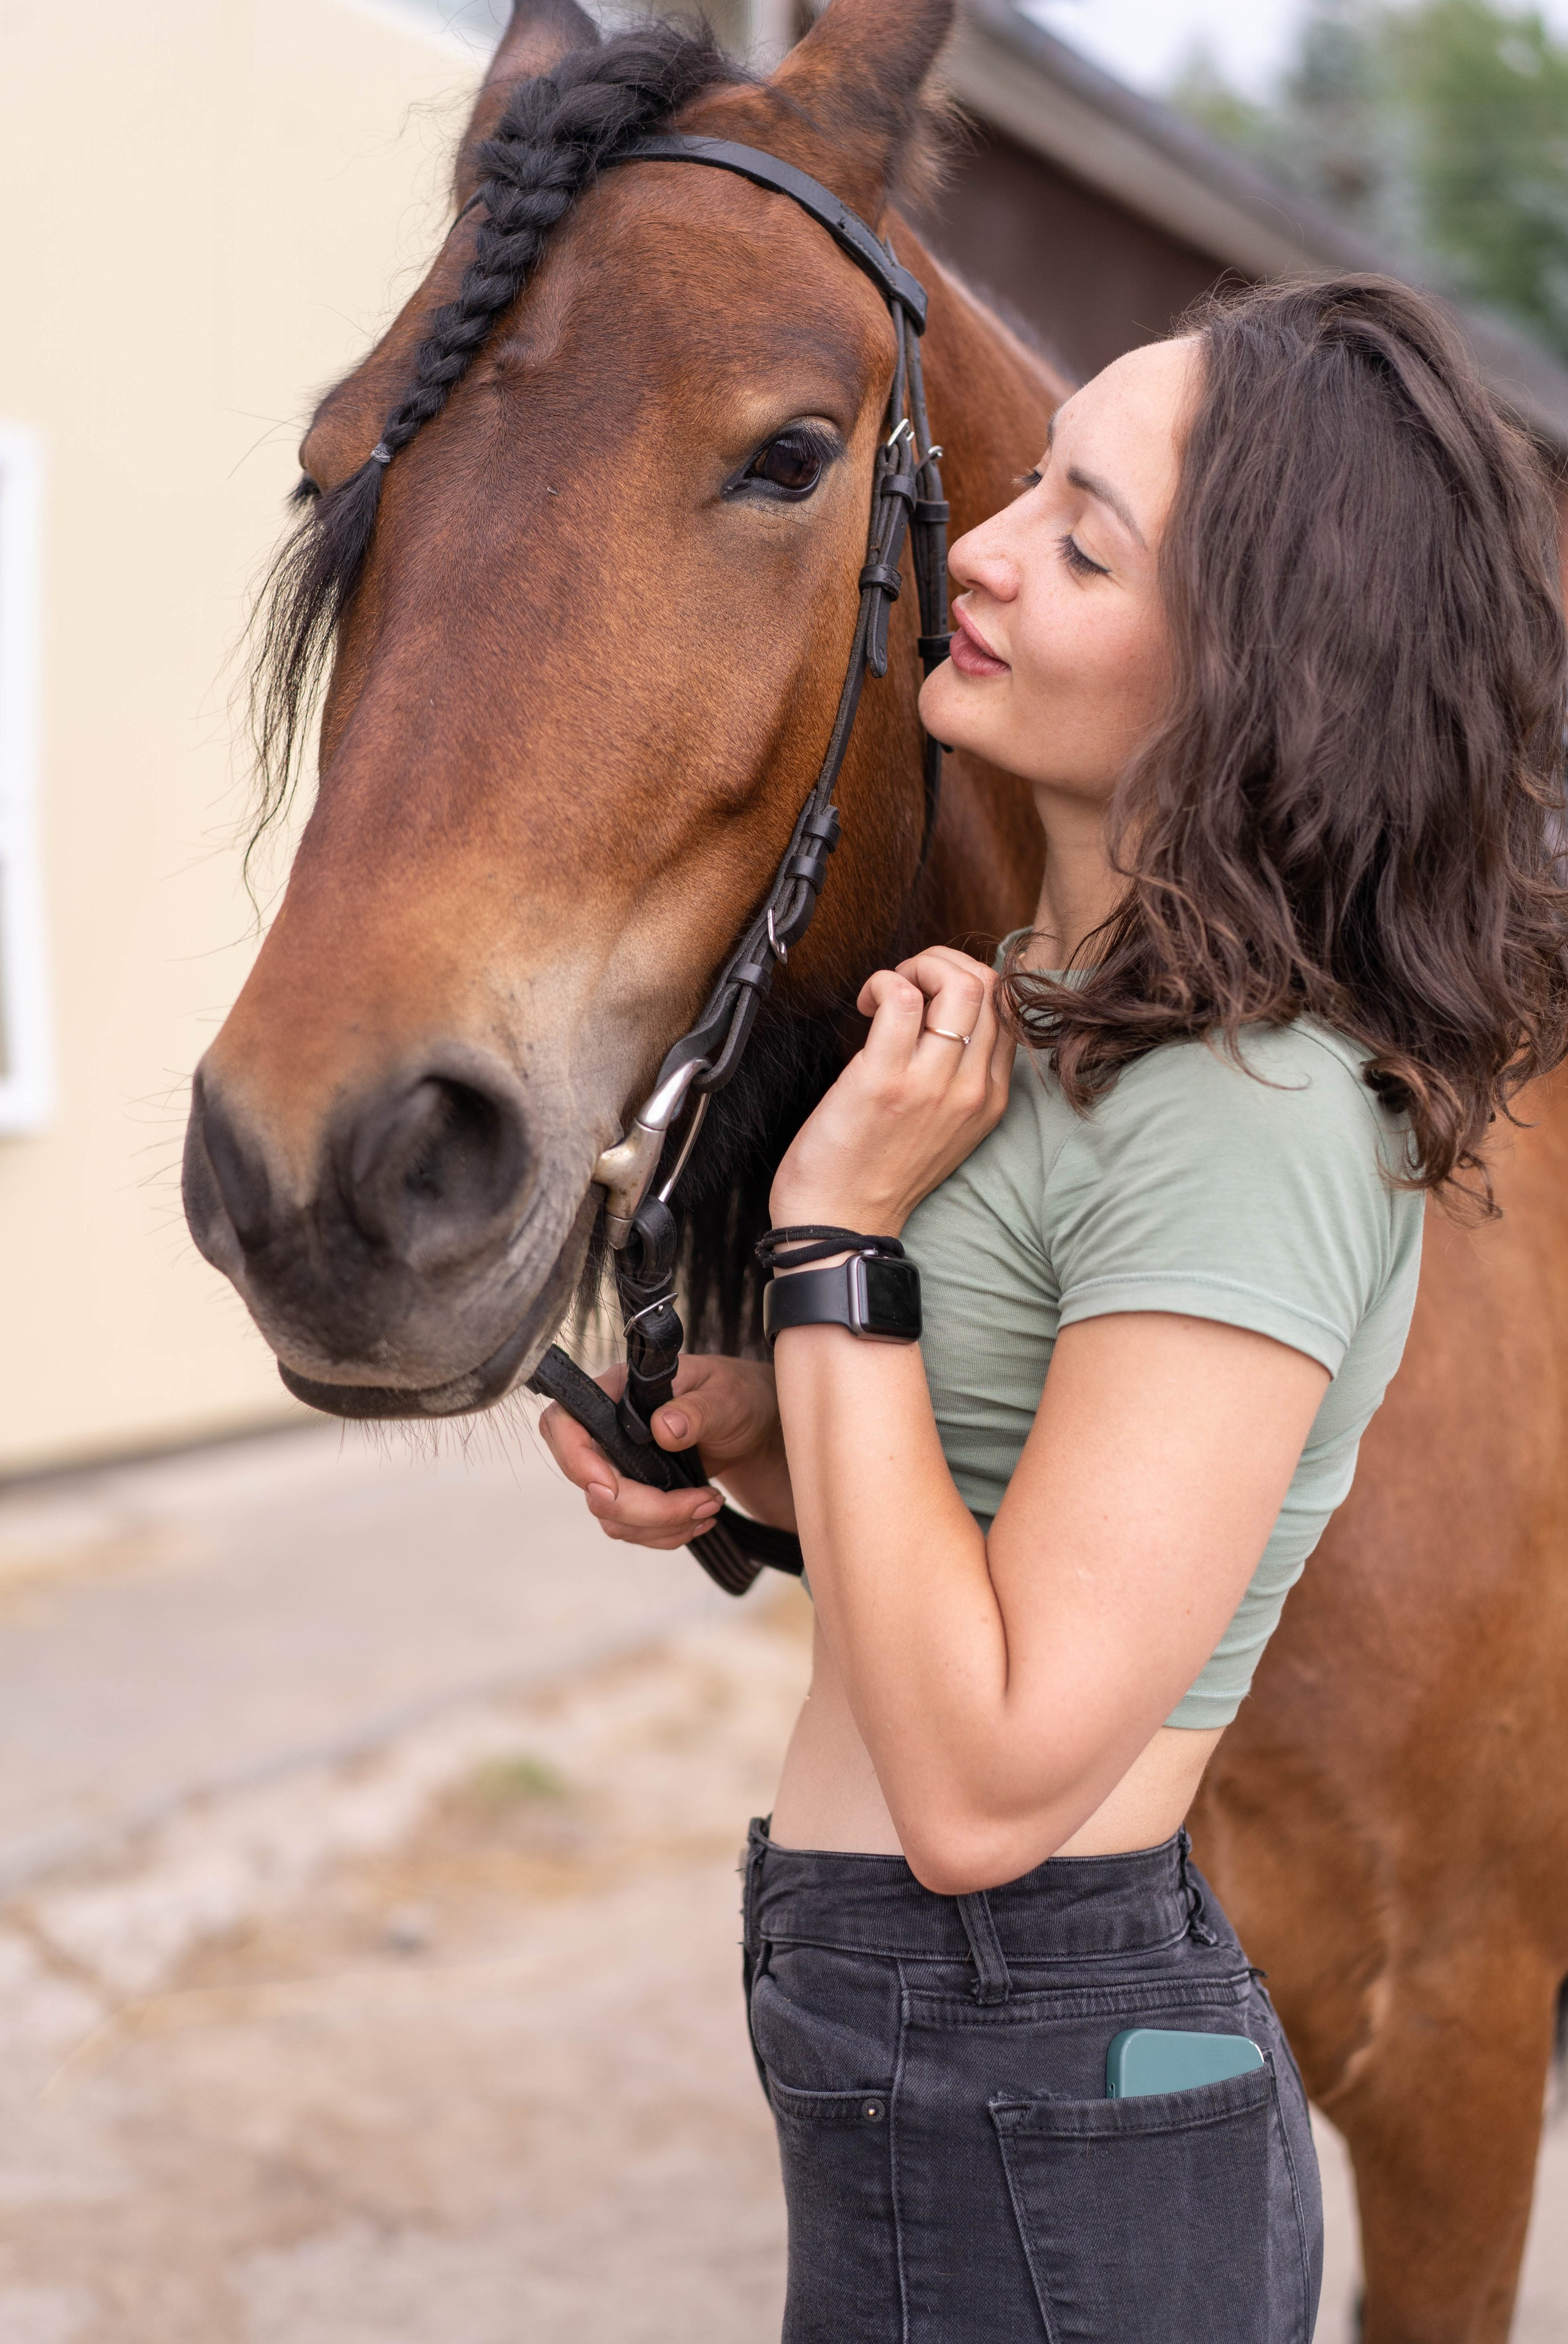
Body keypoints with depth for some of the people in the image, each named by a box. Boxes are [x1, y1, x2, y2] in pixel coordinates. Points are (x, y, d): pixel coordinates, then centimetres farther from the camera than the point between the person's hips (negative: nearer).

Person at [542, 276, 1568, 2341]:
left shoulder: (1252, 1124, -24)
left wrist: (836, 1228, -23)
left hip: (1019, 2153, -9)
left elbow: (983, 1788, -26)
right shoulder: (1093, 1023, 7)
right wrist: (754, 1450, -1)